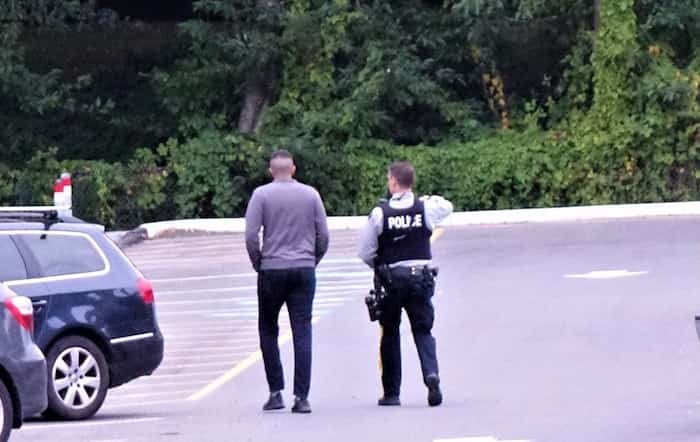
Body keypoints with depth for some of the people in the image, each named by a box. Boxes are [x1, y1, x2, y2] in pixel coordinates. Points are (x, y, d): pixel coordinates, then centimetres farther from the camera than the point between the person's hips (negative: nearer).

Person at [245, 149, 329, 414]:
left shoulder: (262, 195, -2)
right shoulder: (310, 194, 5)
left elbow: (251, 235, -7)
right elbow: (323, 235, 4)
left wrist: (258, 264, 5)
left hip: (272, 271, -1)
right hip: (304, 270, 1)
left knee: (268, 330, 12)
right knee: (302, 333, 0)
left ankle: (276, 392, 6)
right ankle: (301, 397, -6)